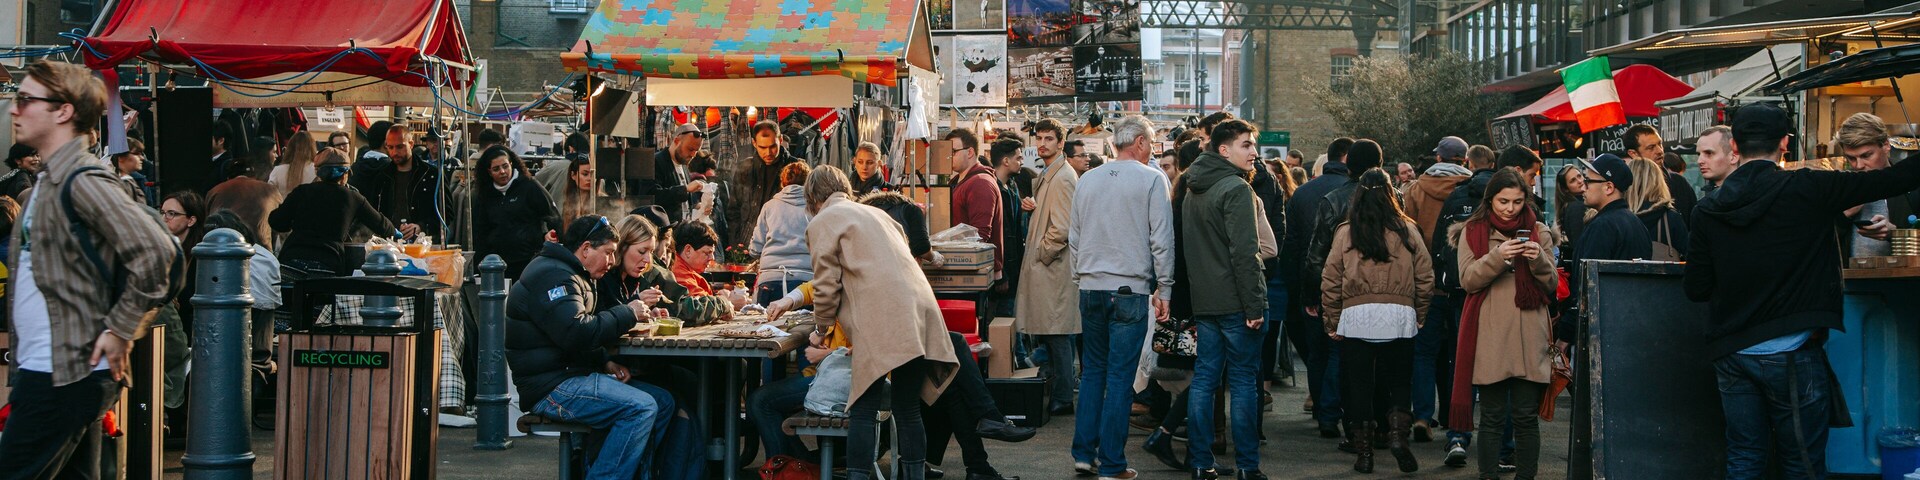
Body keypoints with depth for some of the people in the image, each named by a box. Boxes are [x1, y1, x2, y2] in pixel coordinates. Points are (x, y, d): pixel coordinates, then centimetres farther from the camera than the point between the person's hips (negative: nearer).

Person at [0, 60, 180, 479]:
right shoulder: (50, 181, 16)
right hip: (40, 369, 10)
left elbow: (156, 253, -26)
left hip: (64, 375, -10)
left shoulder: (84, 180, -15)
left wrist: (119, 330, -19)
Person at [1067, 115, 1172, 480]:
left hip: (1090, 288, 5)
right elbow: (1162, 238, -6)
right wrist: (1163, 288, 1)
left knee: (1092, 372, 15)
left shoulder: (1087, 180, 9)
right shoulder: (1151, 179, -6)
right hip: (1130, 289, -5)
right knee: (1120, 377, -2)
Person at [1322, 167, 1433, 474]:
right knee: (1399, 383, 13)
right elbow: (1425, 278, 5)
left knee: (1359, 386, 7)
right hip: (1399, 317, 0)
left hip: (1356, 318, 0)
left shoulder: (1345, 232, 2)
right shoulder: (1407, 230, 3)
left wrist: (1332, 322, 10)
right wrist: (1419, 316, 17)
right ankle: (1397, 434, -8)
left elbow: (1331, 282, 2)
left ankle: (1364, 453, 8)